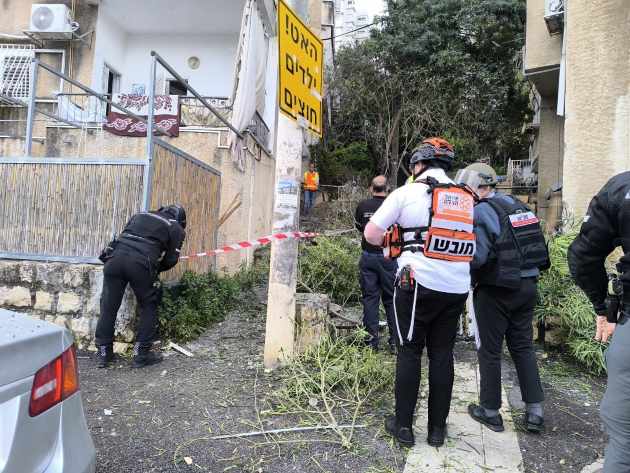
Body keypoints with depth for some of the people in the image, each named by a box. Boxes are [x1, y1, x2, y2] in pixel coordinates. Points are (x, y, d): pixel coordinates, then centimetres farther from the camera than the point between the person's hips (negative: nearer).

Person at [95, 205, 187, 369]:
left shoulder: (140, 215, 30)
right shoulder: (176, 229, 18)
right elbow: (171, 260, 13)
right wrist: (155, 269, 32)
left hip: (116, 256, 4)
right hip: (141, 264, -4)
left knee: (108, 306, 14)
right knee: (149, 307, 14)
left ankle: (104, 353, 23)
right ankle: (141, 354, 15)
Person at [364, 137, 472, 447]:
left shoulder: (406, 193, -4)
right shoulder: (466, 197, 9)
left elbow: (371, 234, -5)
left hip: (419, 284, -4)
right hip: (457, 287, 4)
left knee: (409, 352, 7)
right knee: (442, 354, 12)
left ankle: (403, 425, 15)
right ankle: (437, 428, 21)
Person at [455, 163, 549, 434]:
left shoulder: (481, 211, -16)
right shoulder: (518, 205, 10)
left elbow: (476, 256, -24)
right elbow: (537, 247, 16)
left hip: (496, 290, -7)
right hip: (528, 286, 8)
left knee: (489, 351, 6)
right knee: (523, 346, 17)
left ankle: (490, 411, 18)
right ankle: (535, 411, 20)